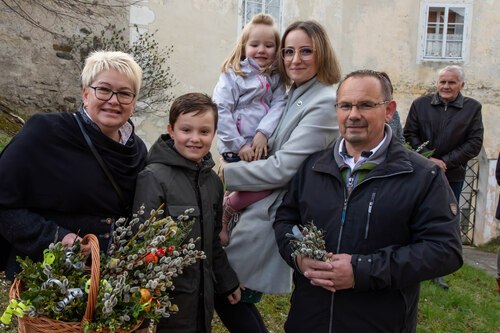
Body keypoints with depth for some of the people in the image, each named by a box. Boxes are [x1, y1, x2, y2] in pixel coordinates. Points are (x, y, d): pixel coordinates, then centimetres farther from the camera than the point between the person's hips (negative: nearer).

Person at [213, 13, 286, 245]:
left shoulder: (275, 77, 10)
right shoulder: (233, 75, -5)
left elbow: (279, 104, -4)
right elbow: (220, 111, -12)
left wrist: (263, 132, -19)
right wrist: (239, 145, -15)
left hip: (261, 145, 6)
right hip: (237, 147, -6)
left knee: (271, 183, 8)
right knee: (263, 187, -16)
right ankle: (223, 212, 4)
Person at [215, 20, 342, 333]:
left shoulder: (324, 103, -18)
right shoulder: (296, 95, 12)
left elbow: (282, 168, -22)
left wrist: (227, 173, -11)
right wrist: (242, 193, 6)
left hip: (277, 216, -9)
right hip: (269, 206, 9)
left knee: (226, 291, 2)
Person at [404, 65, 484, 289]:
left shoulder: (472, 108, 1)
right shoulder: (420, 104, 1)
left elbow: (474, 143, -2)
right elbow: (410, 134, 0)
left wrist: (445, 161, -12)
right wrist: (428, 159, -12)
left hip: (452, 176, 1)